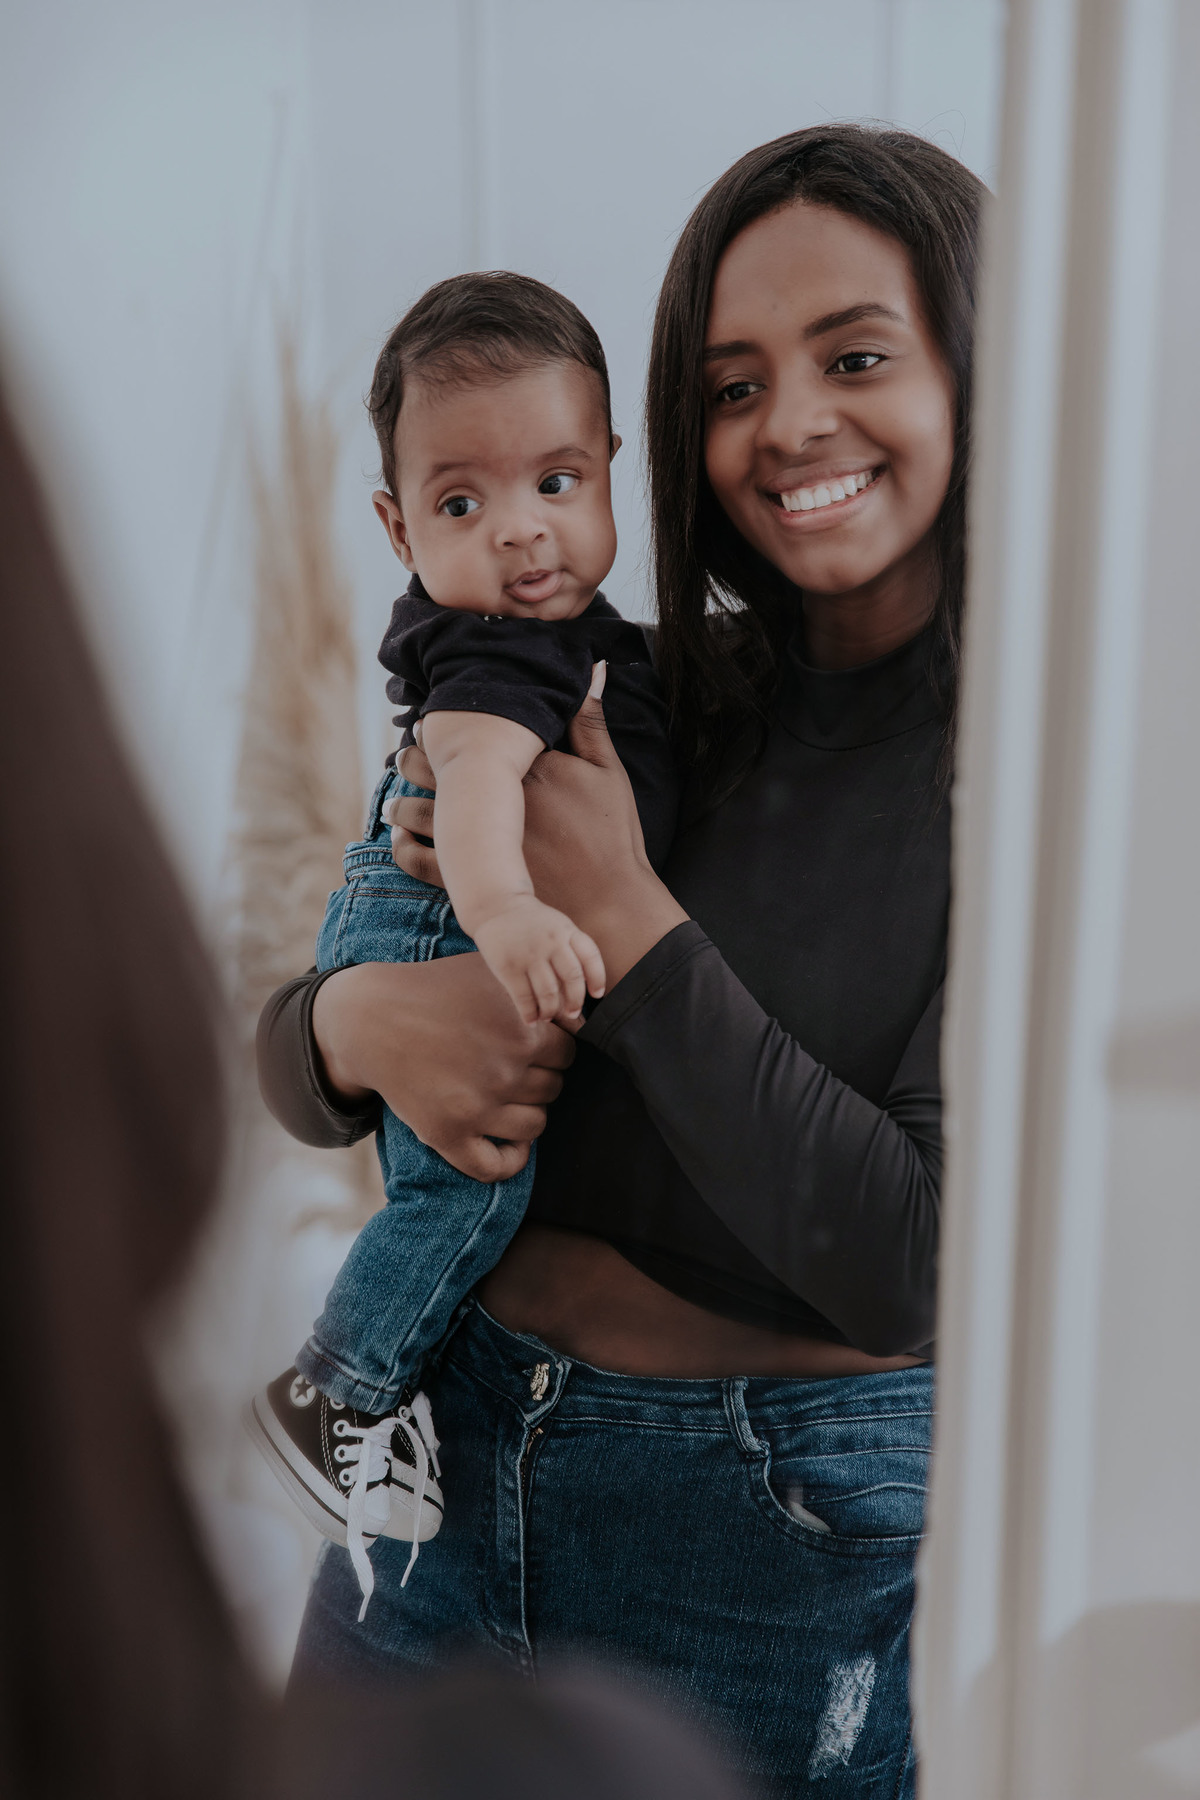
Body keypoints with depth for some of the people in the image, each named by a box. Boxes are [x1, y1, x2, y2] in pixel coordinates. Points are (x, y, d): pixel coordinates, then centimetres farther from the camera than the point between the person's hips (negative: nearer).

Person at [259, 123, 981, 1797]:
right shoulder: (651, 701, -1)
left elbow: (916, 1265, -21)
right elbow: (286, 1054, 4)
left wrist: (627, 922, -19)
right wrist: (351, 1019, -19)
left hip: (788, 1540, -4)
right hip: (451, 1468, 5)